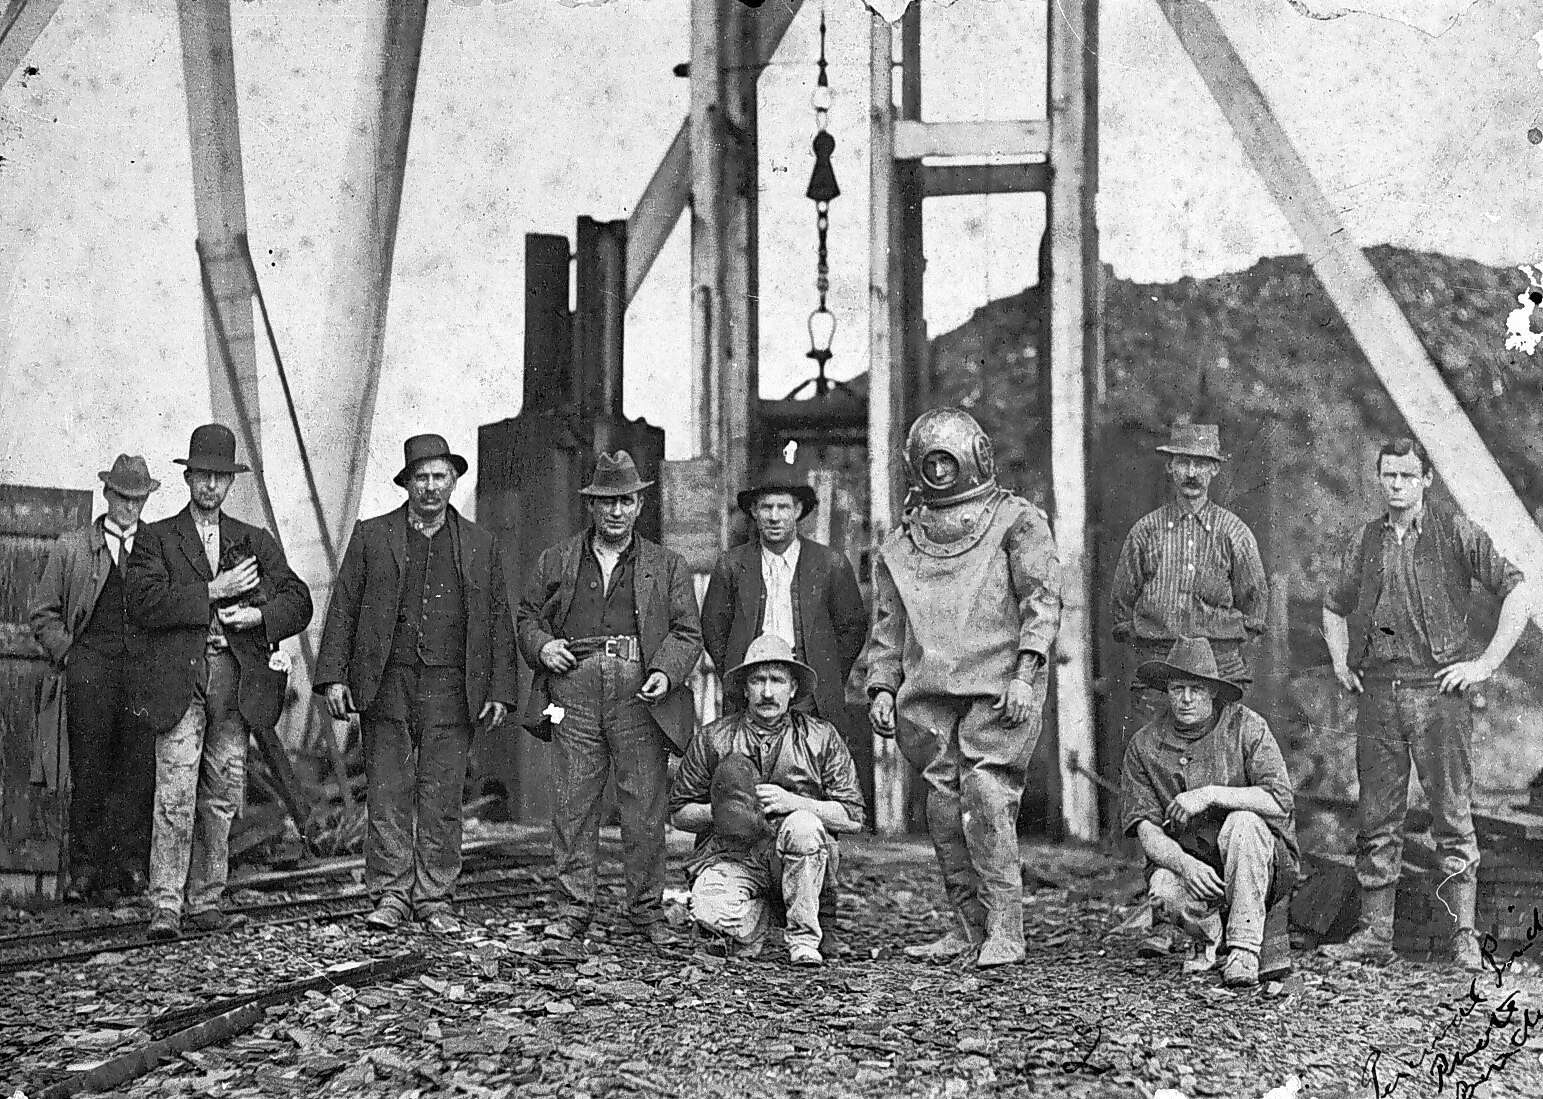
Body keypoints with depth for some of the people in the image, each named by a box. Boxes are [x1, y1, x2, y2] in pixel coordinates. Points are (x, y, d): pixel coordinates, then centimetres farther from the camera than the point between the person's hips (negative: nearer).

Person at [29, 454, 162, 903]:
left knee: (140, 769, -5)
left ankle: (130, 866, -1)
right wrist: (67, 651, 1)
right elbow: (43, 612, 14)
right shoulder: (72, 547, 12)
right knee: (89, 773, -3)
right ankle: (86, 870, 2)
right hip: (90, 663, -1)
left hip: (146, 666, 1)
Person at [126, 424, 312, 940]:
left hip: (236, 679, 4)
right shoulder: (155, 538, 8)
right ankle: (165, 907, -11)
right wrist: (214, 591, -11)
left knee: (222, 796, 4)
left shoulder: (256, 542, 18)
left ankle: (205, 901, 10)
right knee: (176, 794, -11)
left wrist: (259, 614, -8)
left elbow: (298, 602, 12)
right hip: (178, 679, -3)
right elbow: (145, 603, -7)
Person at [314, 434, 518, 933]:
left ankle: (434, 899, 9)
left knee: (442, 799, 2)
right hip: (386, 686, 0)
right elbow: (342, 609, 7)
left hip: (450, 690, 0)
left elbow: (499, 621, 11)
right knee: (387, 795, 0)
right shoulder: (371, 536, 8)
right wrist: (333, 676, -2)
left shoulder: (481, 545, 11)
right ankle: (390, 896, 7)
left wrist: (500, 690, 3)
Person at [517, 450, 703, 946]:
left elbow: (687, 632, 8)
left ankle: (647, 913, 8)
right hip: (574, 691, 1)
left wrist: (666, 673, -10)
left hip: (640, 697, -1)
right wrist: (541, 645, -1)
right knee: (572, 806, -1)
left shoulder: (668, 567, 14)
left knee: (645, 809, -1)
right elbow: (528, 616, 21)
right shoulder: (556, 561, 17)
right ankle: (572, 911, 6)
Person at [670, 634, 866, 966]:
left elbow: (853, 817, 0)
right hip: (730, 853, 0)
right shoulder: (713, 739, 5)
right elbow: (679, 813, 10)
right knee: (710, 911, -32)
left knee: (803, 826, -35)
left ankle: (804, 940, -18)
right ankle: (756, 918, 7)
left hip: (801, 855, 0)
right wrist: (717, 812, -12)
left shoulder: (821, 737, 4)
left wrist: (792, 802, -14)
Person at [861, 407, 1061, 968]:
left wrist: (1025, 674, -13)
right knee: (945, 808, 1)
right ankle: (973, 926, 11)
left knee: (985, 795, -18)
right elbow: (888, 626, 22)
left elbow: (1042, 600, -2)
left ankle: (1006, 929, -15)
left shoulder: (1016, 521, 6)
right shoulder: (901, 544, 20)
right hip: (930, 691, 5)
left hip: (999, 689, -5)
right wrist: (881, 687, 9)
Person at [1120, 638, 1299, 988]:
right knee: (1163, 891, -31)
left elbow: (1279, 801, -20)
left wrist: (1211, 795, -27)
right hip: (1186, 857, 2)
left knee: (1242, 822, -34)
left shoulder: (1245, 726, -10)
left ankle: (1244, 950, -26)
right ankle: (1207, 939, 7)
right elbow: (1146, 830, -7)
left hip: (1260, 858, -2)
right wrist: (1186, 865, -26)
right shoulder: (1145, 745, -2)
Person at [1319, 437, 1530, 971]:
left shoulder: (1457, 533, 1)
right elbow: (1334, 608, 29)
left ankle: (1465, 937, 1)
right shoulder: (1365, 542, 13)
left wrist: (1485, 663, -5)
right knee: (1377, 818, 6)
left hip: (1438, 692, -4)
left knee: (1453, 817, -3)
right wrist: (1340, 663, 15)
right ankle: (1374, 933, 12)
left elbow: (1518, 596, -1)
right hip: (1378, 694, 4)